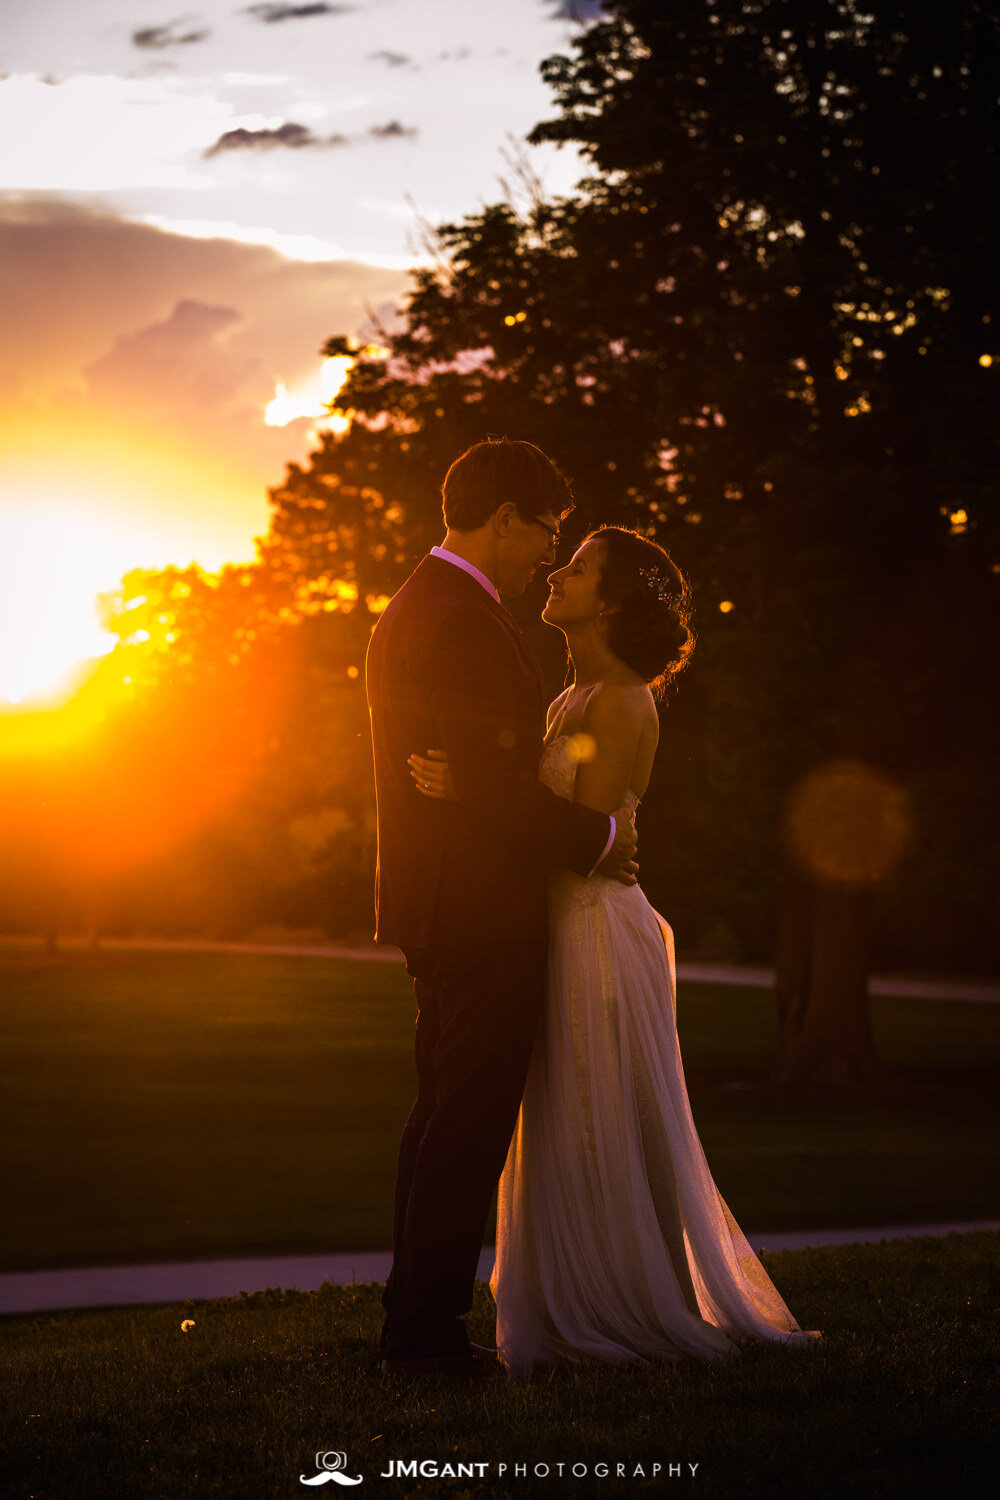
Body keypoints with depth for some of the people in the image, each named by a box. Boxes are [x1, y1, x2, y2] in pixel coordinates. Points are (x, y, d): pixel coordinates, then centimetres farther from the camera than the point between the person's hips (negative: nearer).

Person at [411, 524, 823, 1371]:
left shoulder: (621, 702, -14)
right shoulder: (575, 700, 15)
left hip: (600, 931, -10)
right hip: (566, 932, 10)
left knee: (605, 1138, -3)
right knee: (570, 1137, 12)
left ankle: (650, 1317, 6)